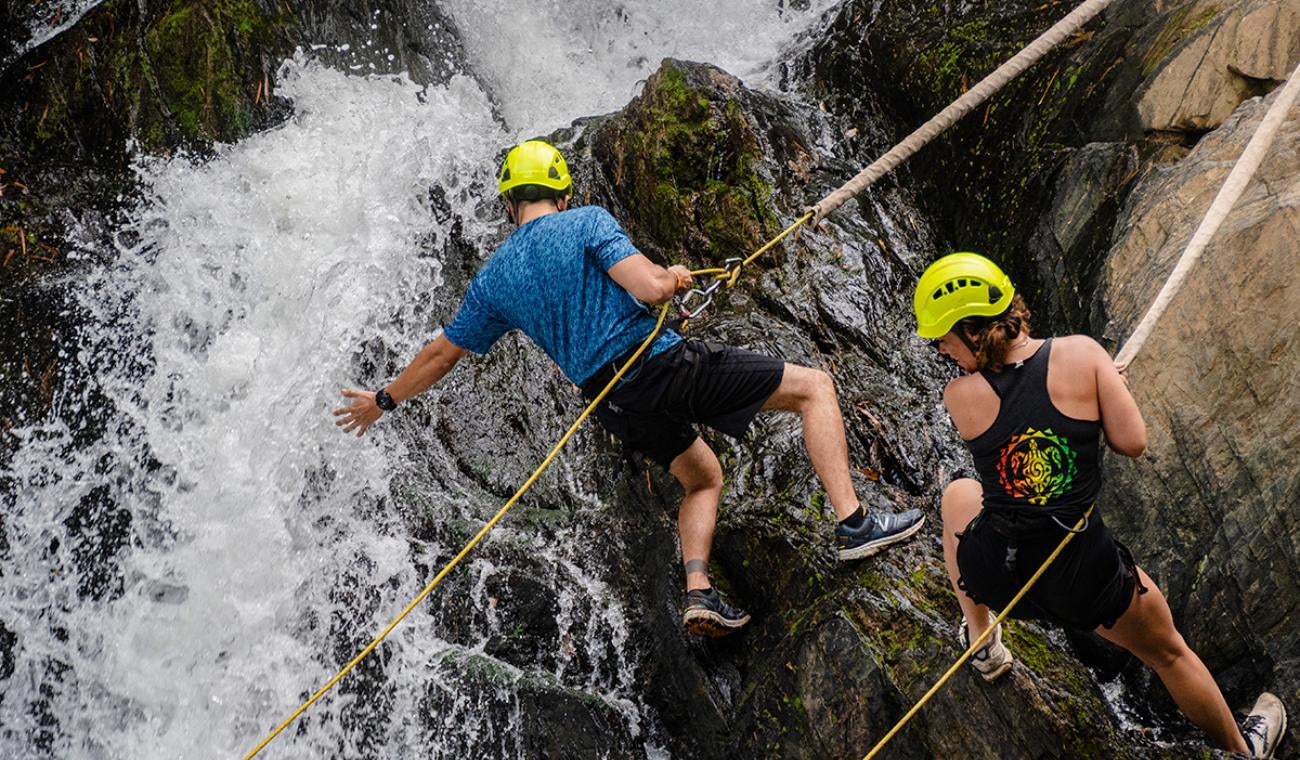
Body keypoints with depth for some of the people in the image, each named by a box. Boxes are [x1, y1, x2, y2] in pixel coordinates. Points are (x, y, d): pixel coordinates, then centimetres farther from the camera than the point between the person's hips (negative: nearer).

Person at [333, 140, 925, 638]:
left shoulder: (493, 278, 11)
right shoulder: (587, 223, -3)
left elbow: (443, 353, 20)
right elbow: (650, 289, -17)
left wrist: (384, 399, 35)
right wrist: (675, 276, 7)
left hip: (613, 403, 5)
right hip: (663, 364, -5)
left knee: (703, 478, 29)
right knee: (814, 386, 5)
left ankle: (698, 593, 8)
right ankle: (852, 523, -9)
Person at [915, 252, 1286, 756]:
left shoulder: (959, 397, -12)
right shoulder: (1082, 354, -14)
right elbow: (1132, 442, -11)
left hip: (993, 575, 0)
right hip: (1086, 579, 0)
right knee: (1169, 654, 28)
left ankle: (981, 642, 43)